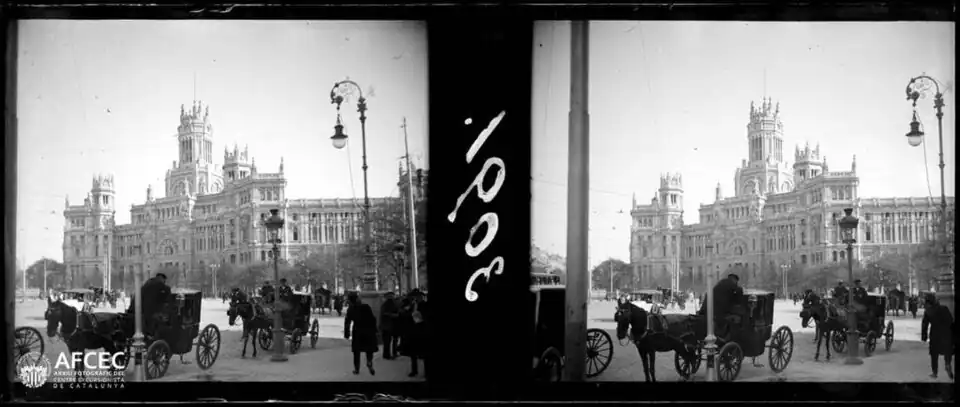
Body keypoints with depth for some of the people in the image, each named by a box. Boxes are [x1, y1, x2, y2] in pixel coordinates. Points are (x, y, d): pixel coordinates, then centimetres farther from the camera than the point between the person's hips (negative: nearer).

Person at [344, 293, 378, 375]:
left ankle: (357, 368, 10)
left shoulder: (350, 310, -3)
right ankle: (369, 363, -15)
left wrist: (346, 333, 1)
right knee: (369, 349, 10)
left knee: (356, 351, 11)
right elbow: (373, 319, -5)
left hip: (357, 332, 0)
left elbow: (347, 322, -4)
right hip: (369, 331, 0)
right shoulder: (366, 307, -4)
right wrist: (374, 329, 2)